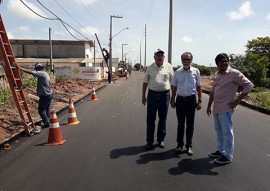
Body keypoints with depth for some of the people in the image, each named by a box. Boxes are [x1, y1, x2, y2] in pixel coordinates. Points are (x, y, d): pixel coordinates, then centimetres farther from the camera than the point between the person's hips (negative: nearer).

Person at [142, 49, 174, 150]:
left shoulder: (168, 67, 2)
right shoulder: (150, 68, 4)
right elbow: (145, 82, 9)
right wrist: (143, 95, 6)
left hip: (164, 95, 0)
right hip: (152, 94, 1)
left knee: (163, 119, 9)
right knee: (150, 119, 4)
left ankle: (161, 140, 25)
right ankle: (149, 141, 15)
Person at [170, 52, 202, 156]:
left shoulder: (196, 71, 0)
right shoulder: (178, 72, 3)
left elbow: (199, 87, 5)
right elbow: (174, 87, 10)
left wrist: (200, 101, 1)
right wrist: (172, 100, 10)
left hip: (191, 99, -1)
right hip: (180, 99, 1)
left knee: (190, 124, 8)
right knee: (180, 123, 11)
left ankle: (189, 146, 21)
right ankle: (180, 144, 25)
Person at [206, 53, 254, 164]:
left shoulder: (234, 73, -11)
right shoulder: (216, 75, 11)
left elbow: (249, 85, -12)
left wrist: (237, 100, -15)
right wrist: (209, 106, 17)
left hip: (226, 109, -7)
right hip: (216, 108, 8)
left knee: (227, 132, 1)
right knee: (219, 131, 17)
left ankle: (228, 156, 13)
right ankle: (221, 151, 32)